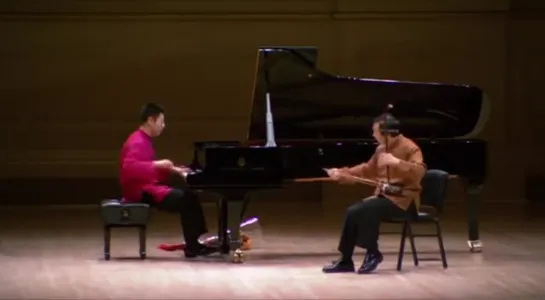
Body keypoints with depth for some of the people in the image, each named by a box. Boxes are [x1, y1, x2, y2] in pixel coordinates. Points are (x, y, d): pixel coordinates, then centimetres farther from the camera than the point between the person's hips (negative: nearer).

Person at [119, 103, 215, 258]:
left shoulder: (144, 140, 16)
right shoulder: (138, 142, -16)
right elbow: (128, 167, -32)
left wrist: (174, 170, 14)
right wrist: (157, 164, -33)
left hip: (149, 187, 11)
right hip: (141, 191, -11)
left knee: (190, 197, 7)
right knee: (184, 198, -22)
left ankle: (199, 243, 2)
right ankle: (193, 247, -18)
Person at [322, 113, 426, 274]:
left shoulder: (409, 148, -11)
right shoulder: (381, 149, 13)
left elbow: (419, 172, -27)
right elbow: (367, 170, 26)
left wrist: (396, 162, -35)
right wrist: (342, 173, 16)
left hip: (403, 199, -8)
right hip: (384, 195, 8)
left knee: (366, 210, -29)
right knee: (352, 211, -12)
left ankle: (373, 253, -12)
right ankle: (346, 261, -8)